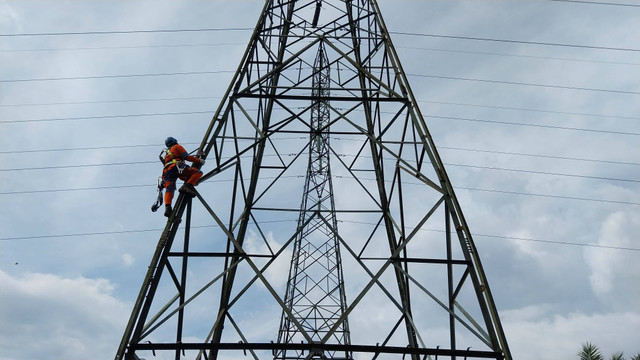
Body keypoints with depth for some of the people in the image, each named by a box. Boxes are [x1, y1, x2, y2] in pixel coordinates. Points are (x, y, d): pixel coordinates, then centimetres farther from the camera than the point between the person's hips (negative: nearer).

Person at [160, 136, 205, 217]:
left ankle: (167, 207, -33)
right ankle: (188, 186, -31)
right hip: (176, 167, -6)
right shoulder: (177, 147, 23)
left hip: (166, 172, 6)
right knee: (198, 172, -9)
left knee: (169, 189, -10)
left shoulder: (167, 153, 43)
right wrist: (199, 160, 15)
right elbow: (186, 157, 6)